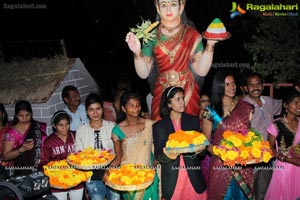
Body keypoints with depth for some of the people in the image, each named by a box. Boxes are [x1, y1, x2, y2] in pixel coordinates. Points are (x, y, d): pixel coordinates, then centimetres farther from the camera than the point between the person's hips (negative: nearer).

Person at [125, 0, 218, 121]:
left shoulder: (192, 35, 1)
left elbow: (202, 71, -4)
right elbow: (143, 74, -1)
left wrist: (210, 45, -12)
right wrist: (137, 52, -15)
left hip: (188, 92, 0)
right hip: (162, 94, 0)